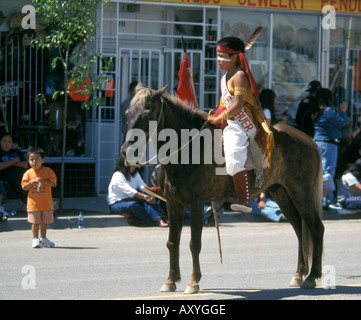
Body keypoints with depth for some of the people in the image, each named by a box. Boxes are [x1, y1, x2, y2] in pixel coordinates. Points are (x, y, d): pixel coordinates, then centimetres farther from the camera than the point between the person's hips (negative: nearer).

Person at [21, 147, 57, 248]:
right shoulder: (28, 173, 1)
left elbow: (53, 183, -9)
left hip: (46, 203, 1)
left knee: (44, 222, 10)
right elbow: (24, 187, -2)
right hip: (33, 203, -1)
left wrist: (42, 180, -22)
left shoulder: (48, 171, 0)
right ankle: (35, 239, 7)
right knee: (35, 222, -2)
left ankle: (43, 238, 24)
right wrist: (31, 182, -19)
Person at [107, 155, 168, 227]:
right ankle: (156, 222, -44)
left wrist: (150, 196, -24)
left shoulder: (135, 174, 12)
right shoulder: (118, 175, -14)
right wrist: (145, 197, -38)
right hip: (116, 204, -7)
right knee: (133, 205, -38)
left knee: (148, 202, -22)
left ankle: (160, 220, -43)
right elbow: (129, 190, -27)